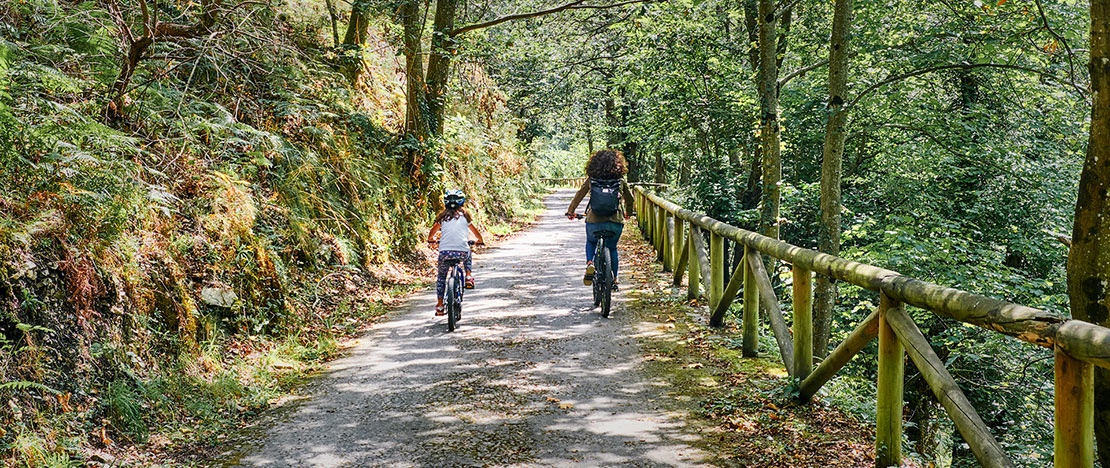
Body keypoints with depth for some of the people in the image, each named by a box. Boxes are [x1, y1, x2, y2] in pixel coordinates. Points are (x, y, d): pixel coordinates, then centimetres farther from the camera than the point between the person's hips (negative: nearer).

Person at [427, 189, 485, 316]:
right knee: (467, 257, 37)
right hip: (462, 252, 0)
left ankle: (439, 306, 18)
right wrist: (480, 240, 41)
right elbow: (475, 231, 22)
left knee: (441, 277, 20)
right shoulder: (464, 215, 11)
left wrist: (431, 241, 40)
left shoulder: (442, 216, 11)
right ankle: (469, 276, 17)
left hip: (445, 252, 0)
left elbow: (432, 233, 19)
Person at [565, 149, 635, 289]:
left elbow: (579, 195, 10)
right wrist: (628, 212, 38)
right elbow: (629, 198, 18)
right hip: (616, 221, 1)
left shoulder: (591, 179, 2)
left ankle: (589, 264, -1)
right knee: (612, 248, 23)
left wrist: (571, 211, 26)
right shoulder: (621, 180, 5)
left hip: (594, 220, -1)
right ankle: (614, 280, 25)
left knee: (591, 242, 27)